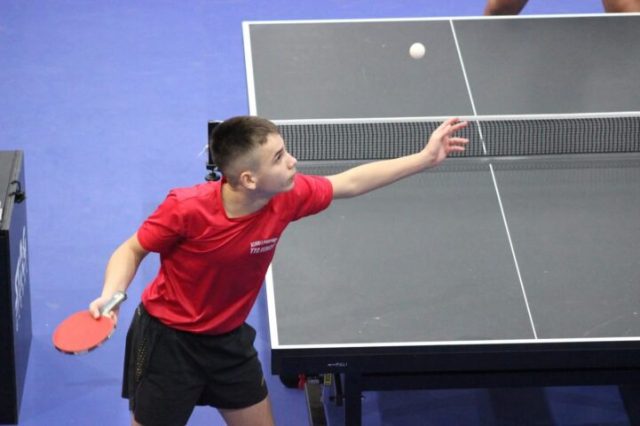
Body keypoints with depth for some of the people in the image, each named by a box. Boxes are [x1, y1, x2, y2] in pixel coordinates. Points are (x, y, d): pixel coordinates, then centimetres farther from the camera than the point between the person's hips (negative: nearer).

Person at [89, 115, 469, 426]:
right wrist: (110, 294, -32)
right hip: (168, 340, -5)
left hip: (229, 339, 5)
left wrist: (426, 158, 2)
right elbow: (133, 250, -13)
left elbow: (351, 183, 1)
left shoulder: (286, 197, -16)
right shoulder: (187, 208, -30)